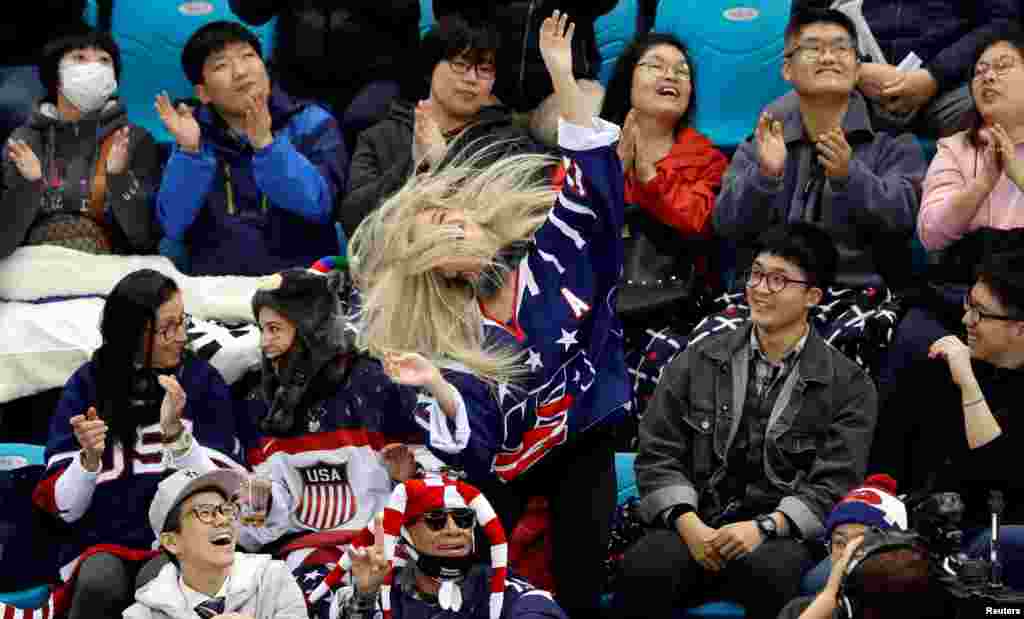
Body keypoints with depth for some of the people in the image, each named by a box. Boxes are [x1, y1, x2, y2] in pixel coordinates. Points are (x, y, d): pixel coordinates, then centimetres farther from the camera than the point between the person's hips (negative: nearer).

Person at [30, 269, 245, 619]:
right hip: (103, 546, 1)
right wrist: (90, 458, -17)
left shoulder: (204, 382, 3)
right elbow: (63, 507, 3)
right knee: (100, 584, -33)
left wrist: (174, 431, -18)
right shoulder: (87, 385, 3)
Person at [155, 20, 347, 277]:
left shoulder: (312, 123, 3)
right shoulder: (195, 133, 9)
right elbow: (173, 227, -1)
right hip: (217, 284, 1)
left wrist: (265, 144, -21)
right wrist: (188, 151, -12)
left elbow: (316, 206, -12)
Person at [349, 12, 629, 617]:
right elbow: (474, 437, -23)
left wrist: (563, 76, -25)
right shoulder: (447, 336, -14)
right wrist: (436, 388, -44)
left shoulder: (553, 250, -11)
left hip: (583, 447, 0)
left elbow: (594, 168, -16)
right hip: (506, 462, 0)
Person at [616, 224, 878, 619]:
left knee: (767, 572, -38)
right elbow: (659, 454, 8)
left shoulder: (848, 386, 6)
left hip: (782, 535, -1)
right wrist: (689, 525, -10)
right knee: (644, 569, -33)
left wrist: (765, 527, -18)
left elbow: (834, 486, -2)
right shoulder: (698, 362, 13)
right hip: (697, 525, 2)